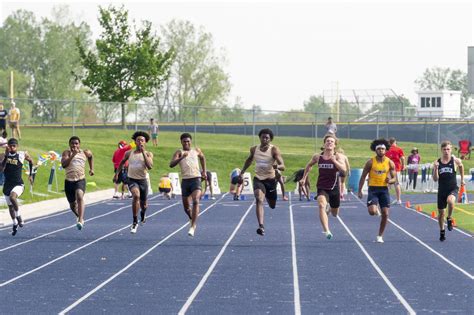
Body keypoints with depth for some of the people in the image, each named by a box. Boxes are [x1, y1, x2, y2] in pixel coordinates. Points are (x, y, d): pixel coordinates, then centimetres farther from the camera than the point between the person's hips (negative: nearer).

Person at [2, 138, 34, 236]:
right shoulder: (5, 155, -1)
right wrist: (6, 155, -27)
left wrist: (30, 175, 16)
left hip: (18, 184, -4)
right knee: (10, 206, 14)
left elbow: (31, 161, 16)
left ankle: (18, 216, -14)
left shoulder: (22, 155, -4)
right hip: (7, 184, 4)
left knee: (12, 196, -33)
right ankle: (15, 224, 35)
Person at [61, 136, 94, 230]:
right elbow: (63, 164, -18)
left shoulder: (85, 152, 7)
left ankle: (80, 221, -36)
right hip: (69, 181, 1)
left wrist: (91, 168, 27)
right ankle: (80, 217, 44)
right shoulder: (67, 153, 0)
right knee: (72, 205, 13)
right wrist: (73, 155, -24)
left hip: (80, 180, -1)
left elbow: (90, 156, 32)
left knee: (80, 197, -29)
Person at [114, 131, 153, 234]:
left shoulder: (148, 154, -3)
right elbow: (122, 162, 22)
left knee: (144, 205, 13)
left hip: (142, 180, 1)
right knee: (136, 195, -31)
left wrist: (143, 152, -21)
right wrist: (117, 173, 18)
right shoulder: (129, 153, 3)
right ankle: (135, 222, -23)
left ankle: (143, 213, 54)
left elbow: (150, 166, -21)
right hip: (131, 179, -1)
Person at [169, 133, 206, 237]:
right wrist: (181, 157, -27)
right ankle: (192, 219, 40)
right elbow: (171, 164, -13)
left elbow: (202, 158, 33)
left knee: (195, 201, -23)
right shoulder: (179, 153, 2)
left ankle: (193, 226, -23)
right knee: (186, 206, 7)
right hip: (185, 180, 1)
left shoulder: (196, 151, 10)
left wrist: (204, 171, 29)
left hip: (196, 179, -1)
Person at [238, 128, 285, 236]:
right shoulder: (254, 149, -2)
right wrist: (242, 173, 19)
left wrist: (277, 166, -44)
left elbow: (283, 167, -21)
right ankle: (261, 226, -34)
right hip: (258, 179, 0)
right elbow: (249, 160, 20)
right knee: (259, 200, -26)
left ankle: (269, 197, 57)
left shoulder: (274, 150, -13)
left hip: (270, 179, 0)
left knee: (272, 206, 16)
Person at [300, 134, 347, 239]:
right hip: (322, 187, 0)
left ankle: (329, 208, 53)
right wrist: (304, 178, 19)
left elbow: (343, 169, -23)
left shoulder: (338, 156, -7)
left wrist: (334, 160, -33)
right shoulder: (318, 157, 0)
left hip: (334, 188, 0)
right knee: (321, 205, -28)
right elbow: (309, 165, 21)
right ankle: (326, 231, -34)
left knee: (335, 214, 14)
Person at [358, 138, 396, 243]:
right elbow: (363, 177, 3)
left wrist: (390, 180, -19)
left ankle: (380, 236, 12)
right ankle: (376, 209, 19)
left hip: (384, 189, 2)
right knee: (372, 212, -20)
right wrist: (360, 190, -3)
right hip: (373, 189, -2)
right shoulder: (370, 162, -4)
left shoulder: (390, 163, 1)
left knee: (385, 214, -3)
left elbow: (394, 178, 5)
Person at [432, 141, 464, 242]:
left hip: (453, 189, -3)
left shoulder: (455, 161, -6)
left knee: (450, 200, -36)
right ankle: (442, 231, 34)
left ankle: (449, 219, -8)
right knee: (441, 212, 11)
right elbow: (435, 179, -5)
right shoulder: (437, 162, -3)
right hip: (442, 190, 3)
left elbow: (461, 166, 18)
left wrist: (462, 179, 21)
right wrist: (436, 169, -21)